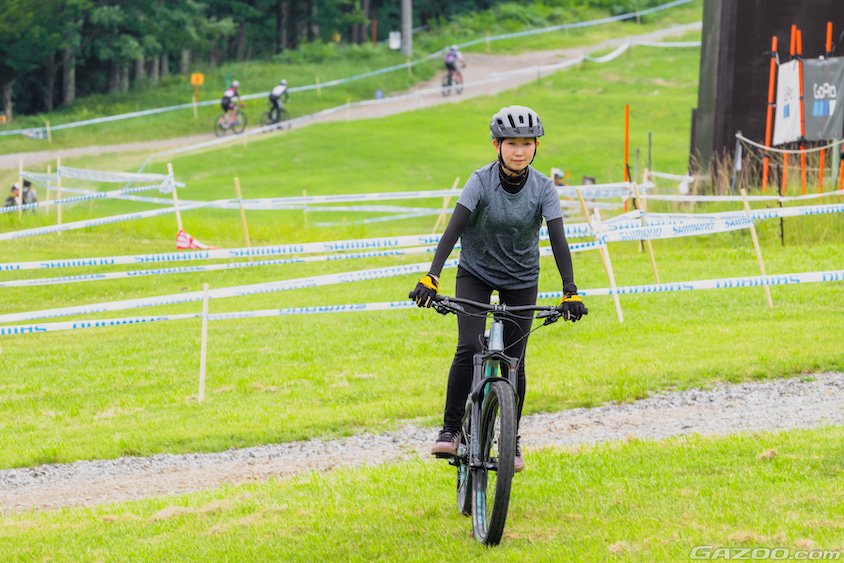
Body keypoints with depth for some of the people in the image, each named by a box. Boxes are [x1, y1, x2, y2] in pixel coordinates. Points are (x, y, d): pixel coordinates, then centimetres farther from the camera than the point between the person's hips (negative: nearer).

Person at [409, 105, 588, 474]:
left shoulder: (543, 188, -14)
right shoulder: (482, 181, -19)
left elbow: (558, 240, -19)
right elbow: (454, 229, -26)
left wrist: (570, 291, -30)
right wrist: (431, 277, -37)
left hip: (521, 280, 2)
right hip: (476, 273, -1)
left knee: (514, 361, 1)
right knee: (469, 348, -20)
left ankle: (511, 440, 19)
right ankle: (450, 431, -9)